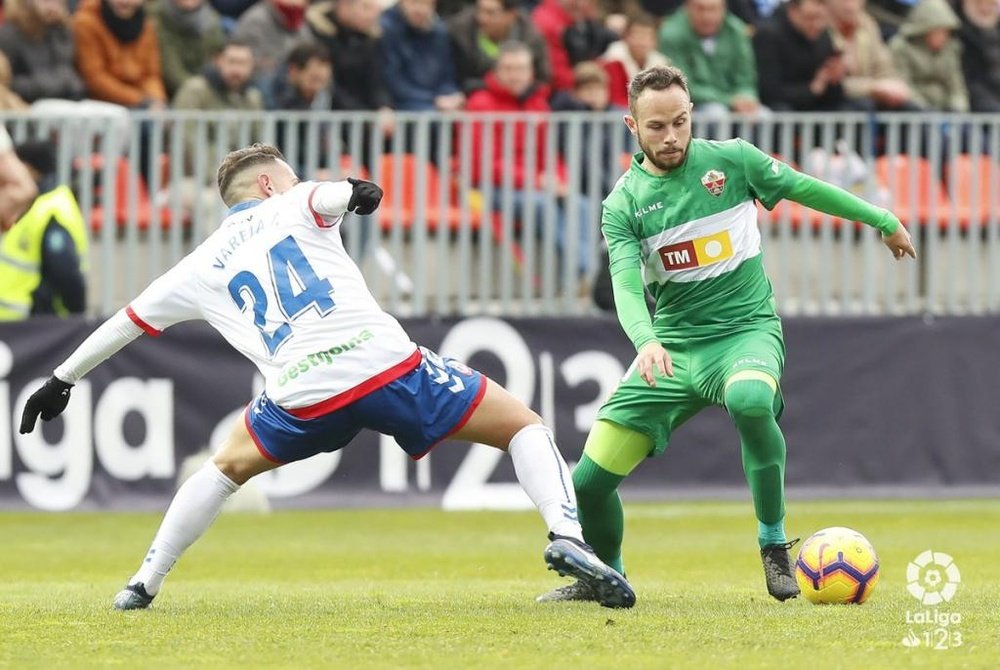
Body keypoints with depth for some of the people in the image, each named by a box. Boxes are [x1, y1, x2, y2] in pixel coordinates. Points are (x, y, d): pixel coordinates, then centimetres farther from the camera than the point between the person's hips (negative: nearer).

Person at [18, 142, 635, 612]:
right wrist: (355, 191, -19)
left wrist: (62, 380, 38)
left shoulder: (203, 265, 24)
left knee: (227, 468, 32)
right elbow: (328, 194, -6)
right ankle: (566, 535, -18)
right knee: (524, 426, 8)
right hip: (386, 361, -3)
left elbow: (127, 322, 31)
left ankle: (144, 585, 26)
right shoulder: (295, 206, 19)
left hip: (304, 398, 3)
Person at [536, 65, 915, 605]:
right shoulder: (623, 204, -2)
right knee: (588, 480, -7)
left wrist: (883, 222, 22)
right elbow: (626, 284, -16)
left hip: (746, 328, -2)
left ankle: (774, 546, -22)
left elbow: (807, 190, 12)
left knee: (750, 400, -40)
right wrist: (645, 341, -36)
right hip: (672, 343, 2)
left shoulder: (731, 160, -2)